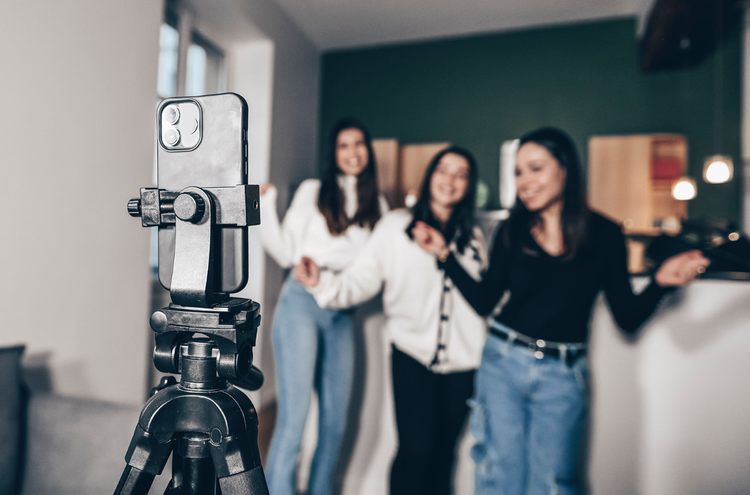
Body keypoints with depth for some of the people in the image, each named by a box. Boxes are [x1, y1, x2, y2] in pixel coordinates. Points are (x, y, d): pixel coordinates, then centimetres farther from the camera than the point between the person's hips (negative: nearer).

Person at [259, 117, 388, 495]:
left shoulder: (377, 205, 15)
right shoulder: (312, 191, 6)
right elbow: (285, 253, 2)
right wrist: (265, 205, -7)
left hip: (342, 314, 4)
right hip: (301, 304, -4)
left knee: (335, 421, 11)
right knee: (294, 417, -7)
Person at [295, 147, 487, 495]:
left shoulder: (473, 237, 11)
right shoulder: (396, 225, -2)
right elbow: (360, 280, -9)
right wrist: (321, 282, -24)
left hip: (462, 361, 4)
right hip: (413, 357, -3)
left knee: (444, 450, 13)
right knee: (416, 448, -6)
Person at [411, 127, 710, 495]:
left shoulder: (604, 235, -5)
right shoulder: (512, 231, -2)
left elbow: (628, 318, 0)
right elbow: (484, 302, 1)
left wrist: (661, 282, -17)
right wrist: (444, 253, -4)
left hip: (562, 375, 0)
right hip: (503, 363, 1)